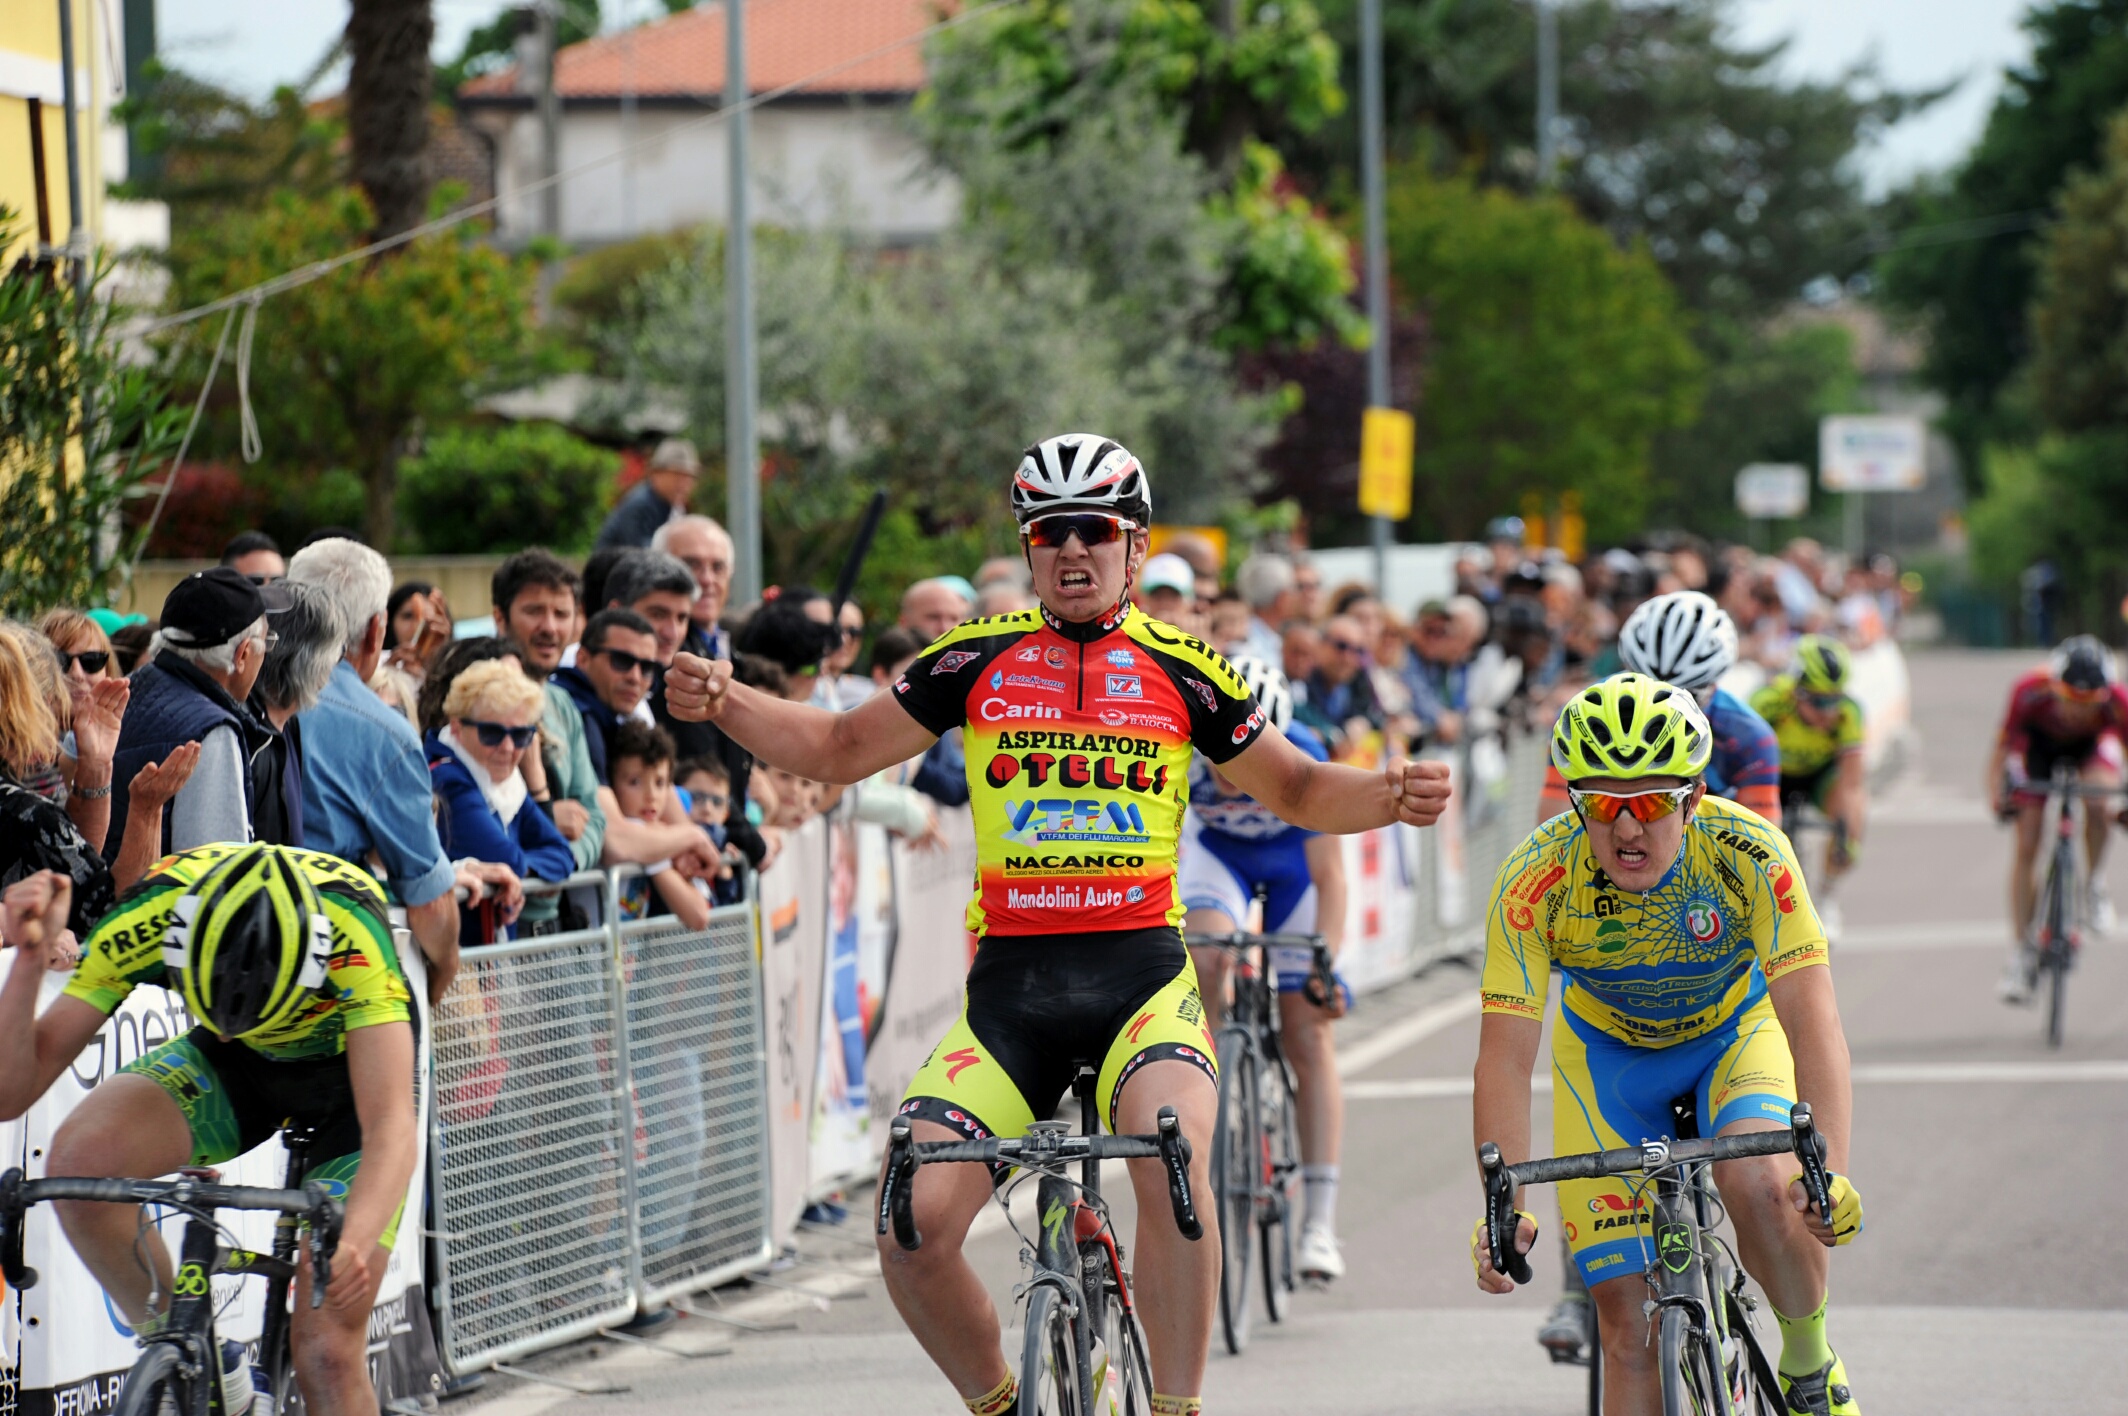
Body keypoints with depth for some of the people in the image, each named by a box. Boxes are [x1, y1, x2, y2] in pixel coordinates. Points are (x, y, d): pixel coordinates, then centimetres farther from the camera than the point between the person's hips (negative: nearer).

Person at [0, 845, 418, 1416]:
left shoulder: (351, 932, -39)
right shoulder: (148, 919, -31)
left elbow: (390, 1131, -45)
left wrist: (352, 1245, -63)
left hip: (351, 1070, -2)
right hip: (237, 1069, 2)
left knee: (327, 1351, -13)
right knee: (81, 1157, -28)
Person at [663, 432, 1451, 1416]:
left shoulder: (1181, 672, 6)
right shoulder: (977, 660, 8)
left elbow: (1298, 792, 16)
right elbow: (837, 751, 14)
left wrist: (1389, 798, -4)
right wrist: (722, 703, -2)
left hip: (1141, 974, -2)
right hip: (1010, 986, 2)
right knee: (912, 1227, -14)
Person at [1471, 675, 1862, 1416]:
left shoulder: (1748, 853, -32)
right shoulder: (1535, 881, -30)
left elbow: (1811, 1018, -38)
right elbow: (1505, 1057, -32)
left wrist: (1832, 1172, -51)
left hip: (1737, 1031, -1)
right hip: (1608, 1048, 1)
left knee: (1757, 1186, -32)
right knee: (1630, 1326, -7)